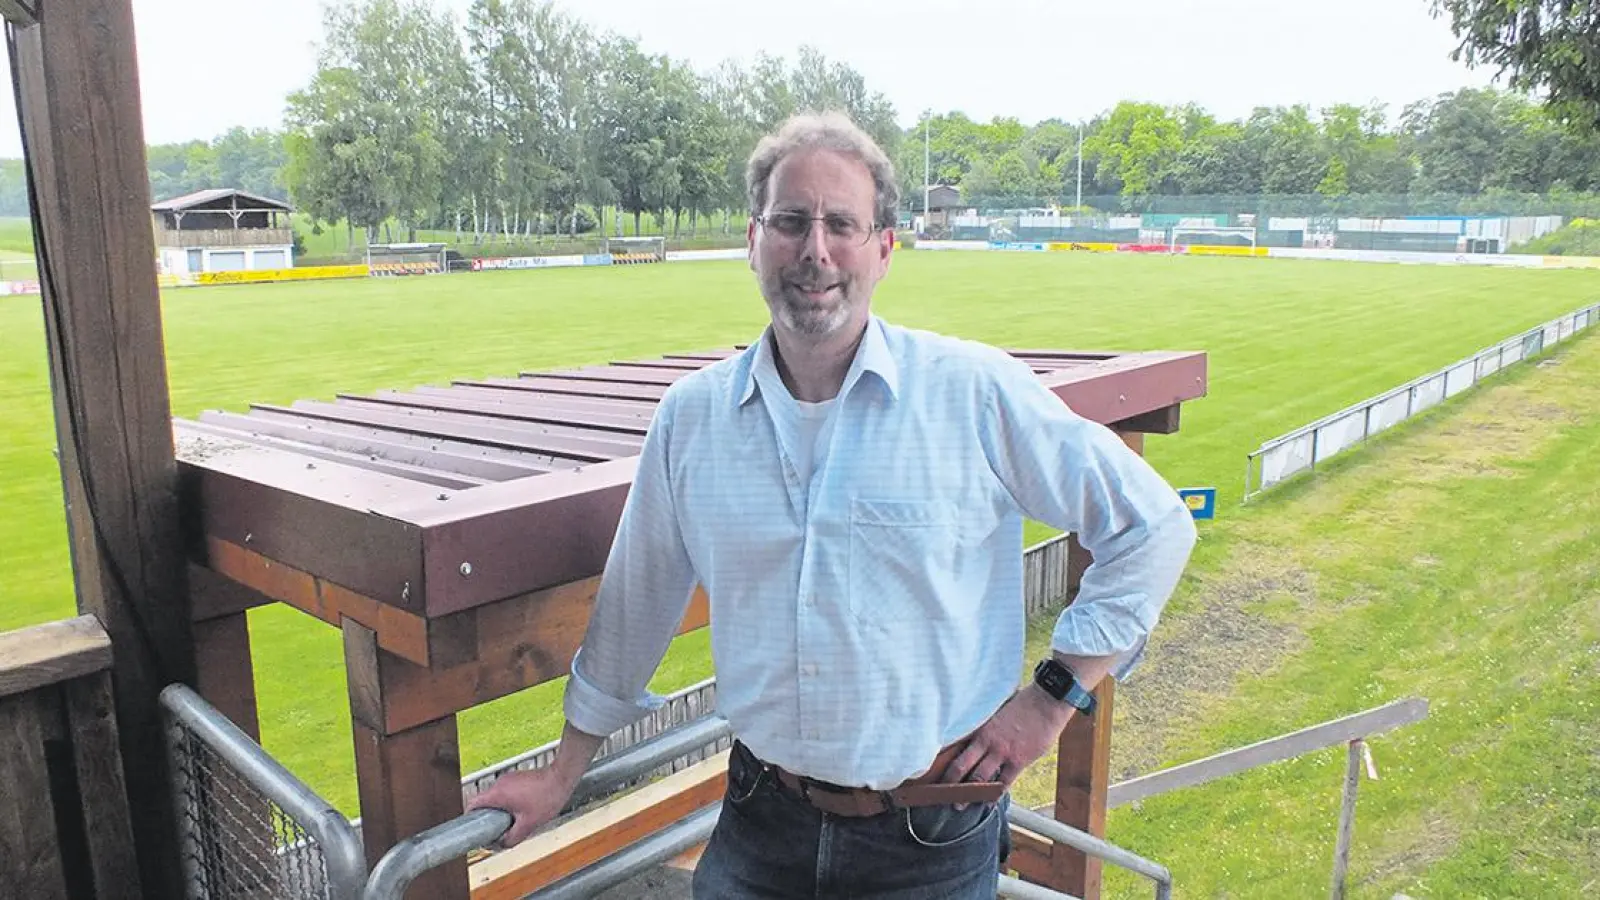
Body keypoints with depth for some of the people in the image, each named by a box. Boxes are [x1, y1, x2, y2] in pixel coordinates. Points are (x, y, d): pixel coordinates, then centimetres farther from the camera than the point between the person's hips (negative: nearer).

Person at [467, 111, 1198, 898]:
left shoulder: (976, 393, -11)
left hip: (932, 835, -2)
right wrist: (562, 775, 16)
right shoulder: (690, 416, -2)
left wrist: (1055, 695, -6)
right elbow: (633, 609, 9)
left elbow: (1153, 527, -3)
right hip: (759, 826, 2)